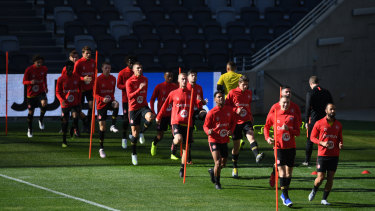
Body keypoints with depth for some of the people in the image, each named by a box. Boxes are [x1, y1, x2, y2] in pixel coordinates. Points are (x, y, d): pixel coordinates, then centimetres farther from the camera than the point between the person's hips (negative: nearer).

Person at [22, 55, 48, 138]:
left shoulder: (44, 69, -1)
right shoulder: (29, 70, -12)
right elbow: (24, 82, -9)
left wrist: (45, 87, 17)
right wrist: (31, 82, -29)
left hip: (41, 92, 1)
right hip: (31, 93, -1)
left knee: (44, 104, -29)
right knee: (31, 112, 5)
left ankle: (41, 120, -3)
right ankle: (29, 129, 25)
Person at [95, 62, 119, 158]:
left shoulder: (113, 79, 4)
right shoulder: (98, 79, -8)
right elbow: (95, 94, -8)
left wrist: (112, 99, 0)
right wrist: (102, 99, -25)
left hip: (110, 101, 3)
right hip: (101, 104, -2)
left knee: (116, 104, -35)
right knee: (102, 125, -2)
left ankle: (113, 126, -26)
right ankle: (101, 148, 8)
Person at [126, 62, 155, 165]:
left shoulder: (145, 79, 7)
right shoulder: (129, 81, -9)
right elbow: (129, 96, -20)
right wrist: (139, 89, -30)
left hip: (143, 106, 3)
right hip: (133, 108, -3)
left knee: (150, 118, -33)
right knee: (135, 132, 0)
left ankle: (142, 132, -3)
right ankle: (134, 154, 18)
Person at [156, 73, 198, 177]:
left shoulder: (191, 93, 8)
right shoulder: (173, 93, 4)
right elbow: (165, 105, 12)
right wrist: (158, 117, 18)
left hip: (187, 123, 2)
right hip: (176, 122, -2)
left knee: (185, 147, 4)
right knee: (178, 139, -29)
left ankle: (182, 169, 14)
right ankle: (174, 144, 8)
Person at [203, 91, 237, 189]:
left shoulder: (229, 110, 1)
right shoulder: (211, 112, -11)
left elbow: (233, 122, 16)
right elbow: (205, 126, -4)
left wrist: (231, 130, -3)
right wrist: (208, 131, -26)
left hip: (224, 141, 5)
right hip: (214, 140, -5)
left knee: (223, 164, 15)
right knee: (218, 162, -15)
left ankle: (212, 171, 47)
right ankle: (217, 183, 5)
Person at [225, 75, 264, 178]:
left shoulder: (249, 93, 9)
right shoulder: (232, 93, -2)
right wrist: (236, 110, -16)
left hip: (247, 120, 2)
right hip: (236, 122, -2)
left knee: (251, 136, -26)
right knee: (236, 145, 4)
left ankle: (257, 156, -49)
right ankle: (235, 168, 17)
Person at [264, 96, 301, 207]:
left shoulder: (293, 116, 4)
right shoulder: (273, 115, 2)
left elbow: (297, 132, 0)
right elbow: (266, 126, 17)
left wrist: (288, 129, -17)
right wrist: (267, 137, 1)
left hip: (291, 147, 2)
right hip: (279, 146, -2)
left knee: (289, 173, 8)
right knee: (282, 172, -11)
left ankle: (284, 194, 27)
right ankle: (286, 198, -10)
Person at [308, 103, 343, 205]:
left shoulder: (338, 125, 9)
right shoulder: (319, 123, -2)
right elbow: (312, 137, 2)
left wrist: (340, 144, -4)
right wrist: (322, 143, -14)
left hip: (334, 155, 3)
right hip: (322, 154, -3)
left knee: (330, 178, 0)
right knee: (320, 178, -5)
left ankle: (324, 199, 12)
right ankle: (314, 191, 26)